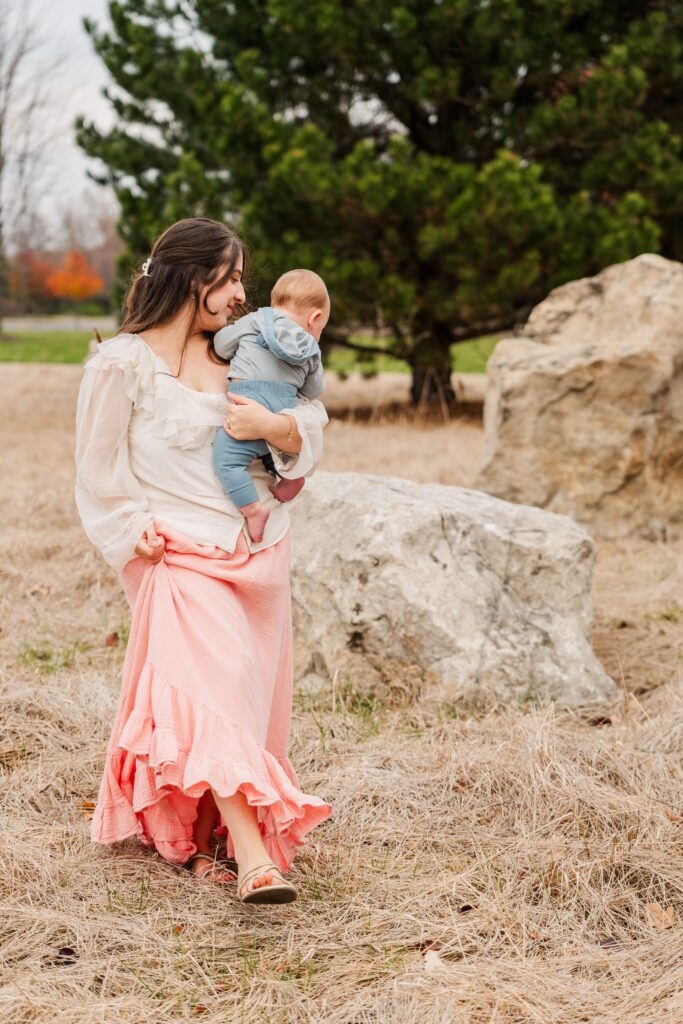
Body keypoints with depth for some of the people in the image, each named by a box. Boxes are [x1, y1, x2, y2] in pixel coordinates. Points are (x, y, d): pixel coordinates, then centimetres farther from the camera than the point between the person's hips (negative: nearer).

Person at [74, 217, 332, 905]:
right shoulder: (122, 364, -4)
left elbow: (308, 435, 9)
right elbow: (99, 470, 1)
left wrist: (275, 426, -11)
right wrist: (134, 532, -6)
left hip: (262, 552, 7)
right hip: (185, 558, -6)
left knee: (251, 697, 5)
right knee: (213, 690, -20)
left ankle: (194, 832, 20)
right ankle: (255, 860, -29)